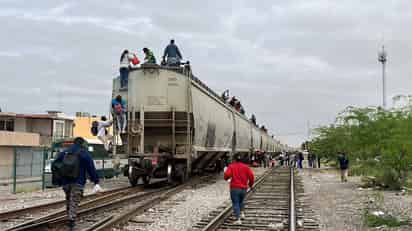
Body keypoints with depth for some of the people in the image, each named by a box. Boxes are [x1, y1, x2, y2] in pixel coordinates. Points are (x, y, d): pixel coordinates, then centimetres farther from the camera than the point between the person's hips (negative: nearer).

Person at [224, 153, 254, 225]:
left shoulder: (231, 166, -3)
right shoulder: (246, 167, 4)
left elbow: (227, 175, -16)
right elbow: (251, 176, -3)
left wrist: (226, 178, 8)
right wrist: (250, 184, 14)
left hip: (235, 188, -3)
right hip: (244, 188, 3)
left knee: (235, 203, 1)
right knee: (241, 201, 29)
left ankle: (238, 219, -6)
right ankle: (241, 213, 20)